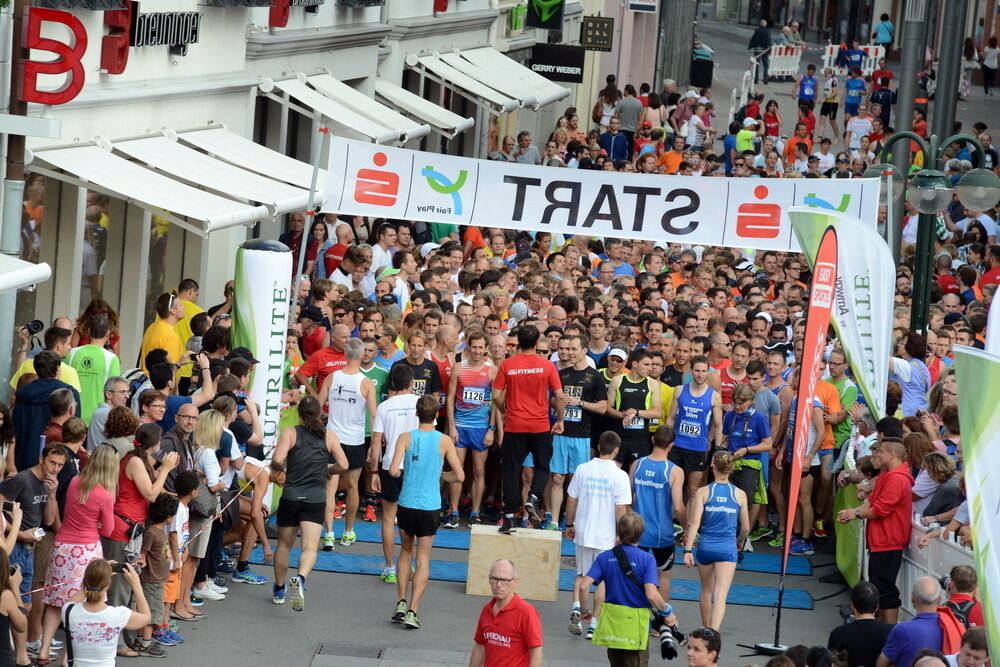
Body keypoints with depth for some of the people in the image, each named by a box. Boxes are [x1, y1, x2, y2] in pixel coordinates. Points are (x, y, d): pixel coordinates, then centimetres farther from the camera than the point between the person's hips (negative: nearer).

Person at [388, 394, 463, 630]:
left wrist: (401, 472, 9)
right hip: (430, 506, -1)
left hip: (407, 504, 1)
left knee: (405, 551, 22)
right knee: (423, 559, 4)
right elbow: (459, 476, -3)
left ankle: (401, 603, 15)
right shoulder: (444, 441, -5)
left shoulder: (406, 438, -5)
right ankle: (412, 611, -4)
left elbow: (393, 470, -14)